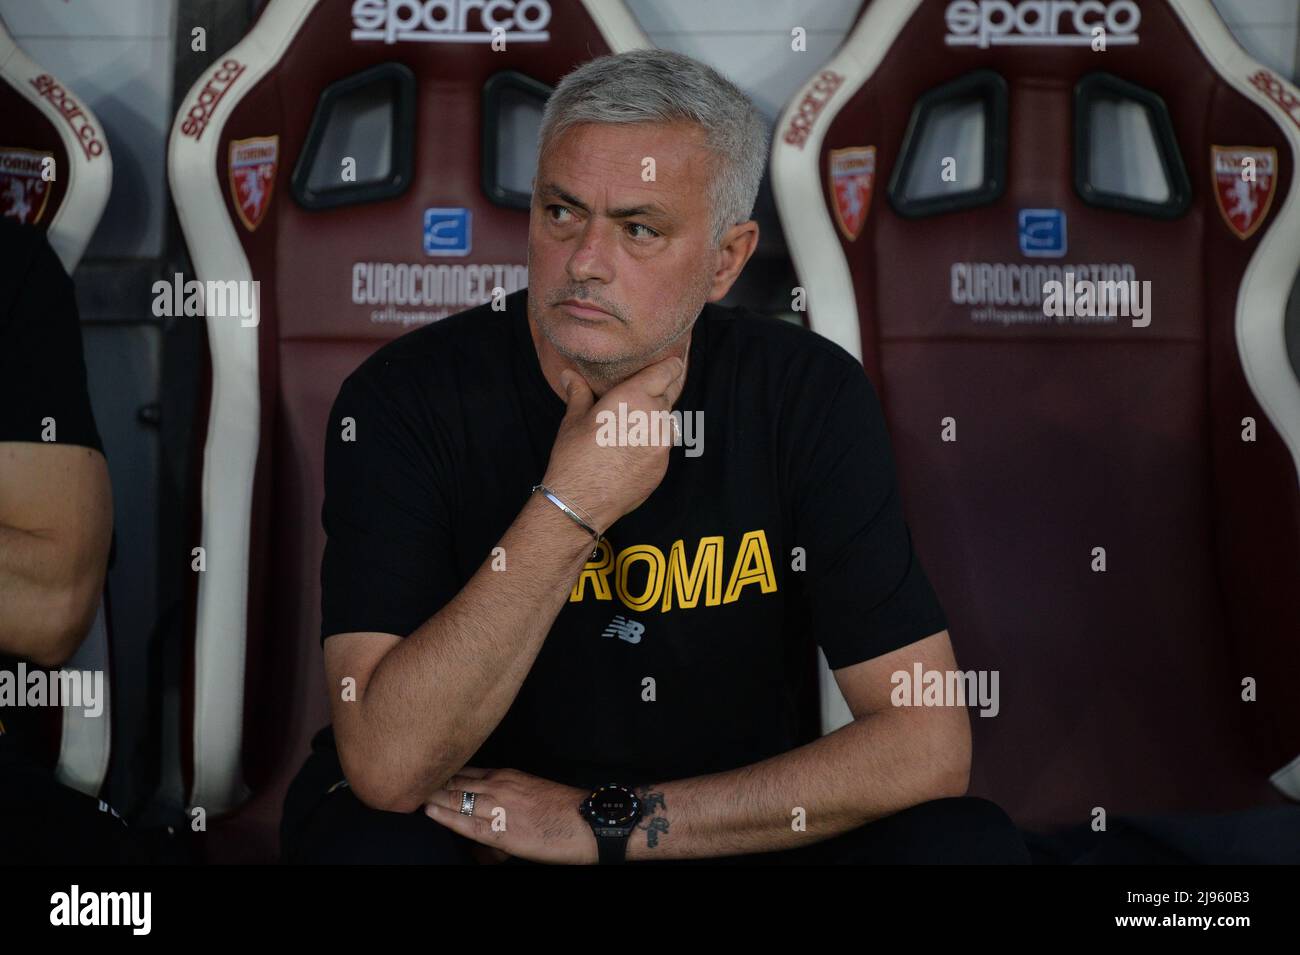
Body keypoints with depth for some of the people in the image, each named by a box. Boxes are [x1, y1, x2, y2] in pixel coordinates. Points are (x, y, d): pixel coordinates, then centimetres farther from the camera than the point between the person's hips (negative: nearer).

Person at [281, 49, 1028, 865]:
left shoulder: (809, 397, -11)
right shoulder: (407, 401, -15)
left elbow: (928, 745, -14)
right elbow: (388, 769, -23)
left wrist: (605, 822, -18)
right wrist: (571, 507, -29)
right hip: (475, 820, -1)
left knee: (968, 841, -21)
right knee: (369, 841, -33)